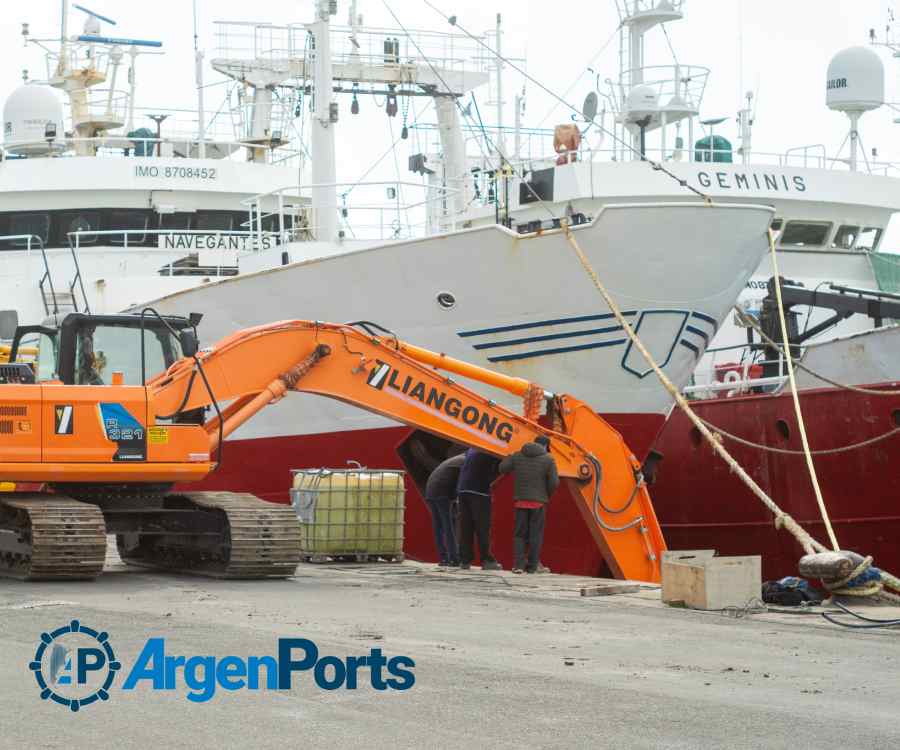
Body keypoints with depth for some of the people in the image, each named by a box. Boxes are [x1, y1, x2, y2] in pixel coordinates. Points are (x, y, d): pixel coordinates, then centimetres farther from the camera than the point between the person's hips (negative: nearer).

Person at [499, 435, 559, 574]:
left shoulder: (518, 456, 5)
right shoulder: (548, 459, -4)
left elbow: (502, 469, 11)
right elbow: (554, 482, -7)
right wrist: (547, 494, 12)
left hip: (521, 500, 3)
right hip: (538, 500, -3)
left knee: (520, 534, 8)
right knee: (536, 534, 5)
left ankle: (519, 564, -1)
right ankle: (533, 565, 6)